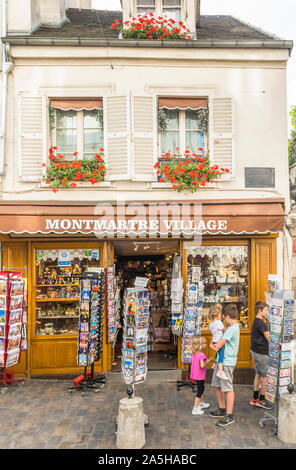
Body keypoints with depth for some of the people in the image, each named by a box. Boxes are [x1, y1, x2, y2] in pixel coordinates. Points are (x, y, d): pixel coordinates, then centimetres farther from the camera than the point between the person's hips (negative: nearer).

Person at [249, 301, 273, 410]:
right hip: (261, 352, -10)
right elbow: (268, 338, -18)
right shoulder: (261, 323, -19)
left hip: (255, 351, 10)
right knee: (265, 376, 1)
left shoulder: (255, 322, 12)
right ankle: (261, 400, 10)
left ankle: (254, 398, 24)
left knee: (258, 374, 16)